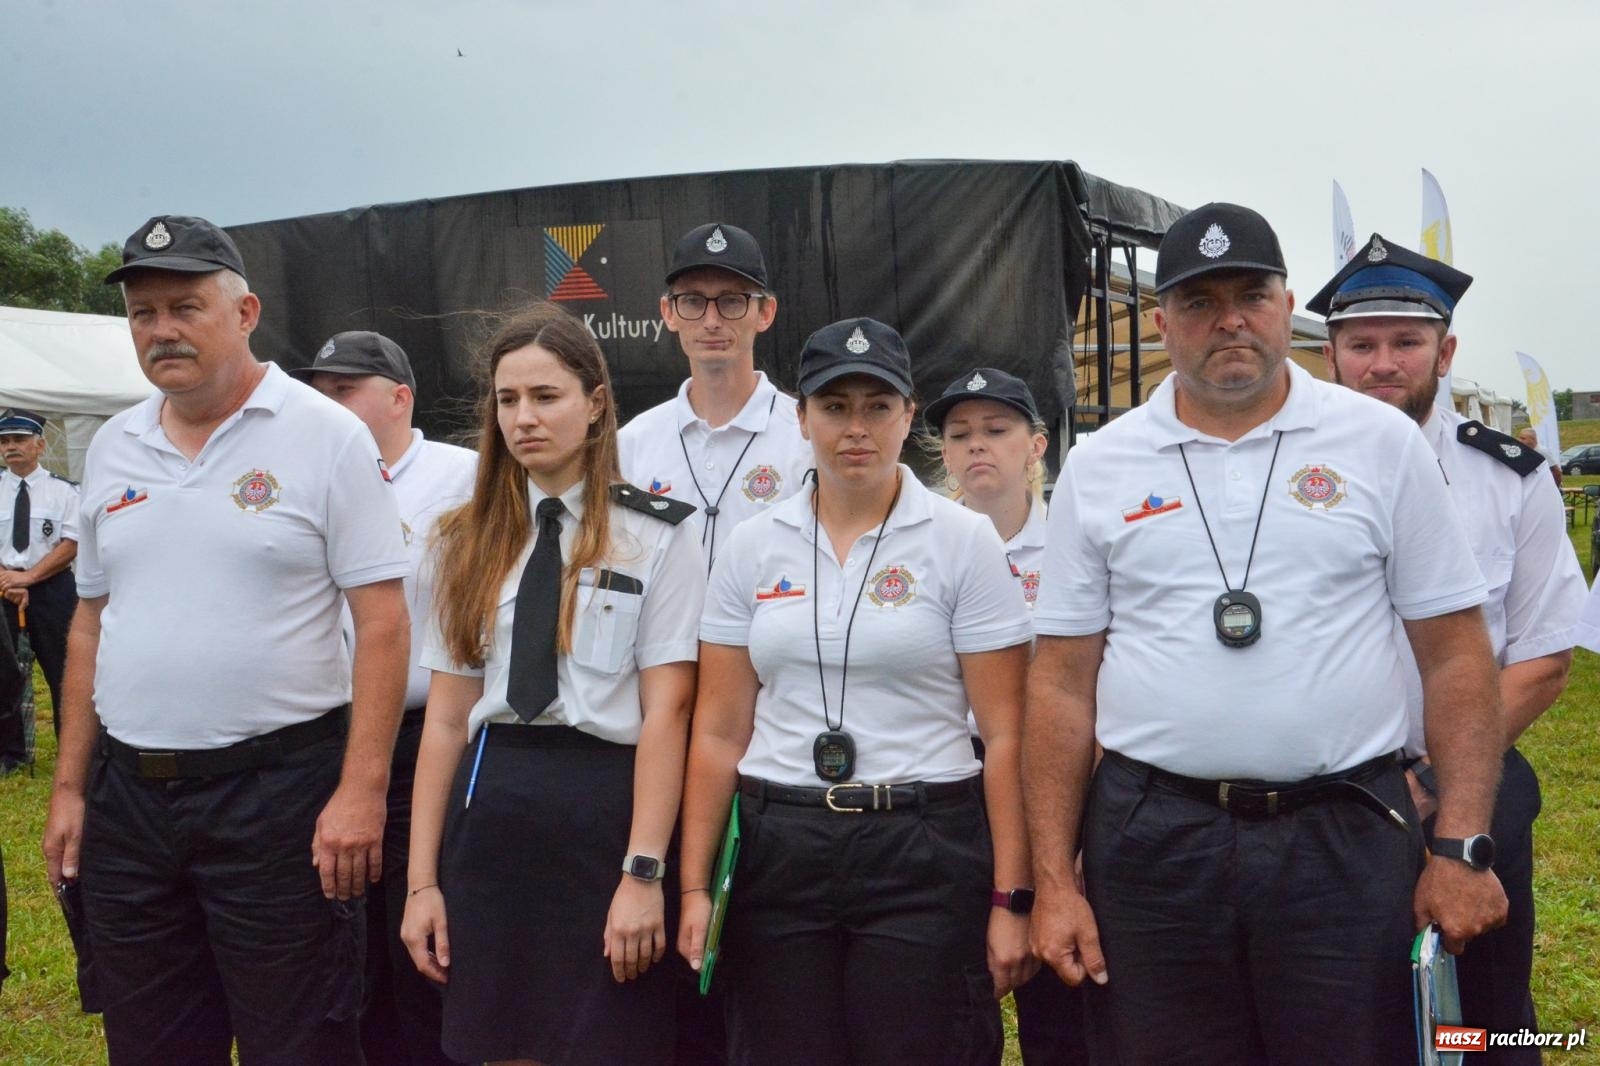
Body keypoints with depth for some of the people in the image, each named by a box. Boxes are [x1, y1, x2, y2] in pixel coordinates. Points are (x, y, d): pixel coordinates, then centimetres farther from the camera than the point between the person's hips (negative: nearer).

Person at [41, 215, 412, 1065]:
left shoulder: (326, 437, -7)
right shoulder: (112, 448, 10)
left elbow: (381, 622, -10)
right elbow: (90, 622, 16)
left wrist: (362, 790, -16)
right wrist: (69, 786, 12)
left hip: (275, 788, -5)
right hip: (126, 794, 6)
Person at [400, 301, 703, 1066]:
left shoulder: (656, 538, -1)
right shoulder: (468, 540, 11)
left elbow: (667, 713, -7)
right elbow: (446, 719, 8)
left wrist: (643, 872, -14)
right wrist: (422, 879, 4)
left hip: (606, 807, -4)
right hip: (490, 811, 4)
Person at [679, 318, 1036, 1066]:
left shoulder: (964, 541, -3)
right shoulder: (753, 547, 5)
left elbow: (1005, 736, -4)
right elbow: (719, 732, 6)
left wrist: (1011, 899, -8)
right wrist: (693, 885, 2)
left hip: (924, 851, -2)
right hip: (778, 852, 3)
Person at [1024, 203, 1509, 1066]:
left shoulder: (1382, 443, 3)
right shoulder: (1099, 466, 5)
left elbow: (1454, 655, 2)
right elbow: (1063, 682, 4)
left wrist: (1460, 848, -5)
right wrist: (1053, 881, 0)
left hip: (1346, 835, -1)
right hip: (1151, 840, 1)